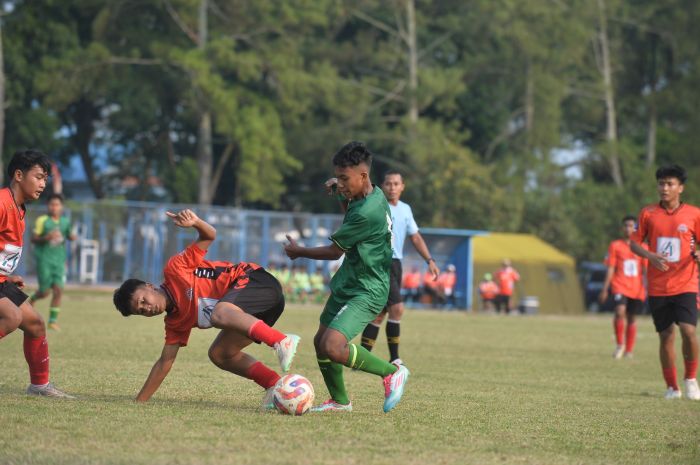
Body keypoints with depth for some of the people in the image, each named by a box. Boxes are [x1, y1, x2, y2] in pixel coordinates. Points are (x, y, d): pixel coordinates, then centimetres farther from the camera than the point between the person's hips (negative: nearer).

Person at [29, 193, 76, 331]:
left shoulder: (65, 221, 6)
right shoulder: (42, 221, -7)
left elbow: (68, 235, 22)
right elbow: (33, 239, -8)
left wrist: (72, 237, -1)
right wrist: (46, 238, -25)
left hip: (59, 261, 3)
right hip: (44, 259, -3)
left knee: (58, 290, -8)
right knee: (44, 292, -2)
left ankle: (53, 321, 1)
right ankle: (32, 299, 34)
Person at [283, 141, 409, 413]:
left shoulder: (368, 212, -25)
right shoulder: (374, 195, 4)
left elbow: (334, 251, -15)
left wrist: (298, 252, 2)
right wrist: (341, 196, 9)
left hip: (367, 291, -10)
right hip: (346, 284, 10)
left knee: (333, 347, -23)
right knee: (320, 342, 13)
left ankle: (392, 372, -5)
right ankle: (339, 401, 29)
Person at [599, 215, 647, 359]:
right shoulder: (615, 246, 3)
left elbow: (646, 270, 7)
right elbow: (610, 269, 3)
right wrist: (605, 289, -1)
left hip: (636, 289, 2)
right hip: (620, 286, -2)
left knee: (631, 318, 7)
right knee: (620, 312, -23)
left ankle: (629, 351, 19)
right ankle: (620, 344, -6)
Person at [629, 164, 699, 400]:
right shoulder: (648, 213, 4)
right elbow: (634, 243, 7)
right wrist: (651, 256, -12)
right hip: (657, 287, 2)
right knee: (666, 335, 4)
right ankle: (672, 387, 17)